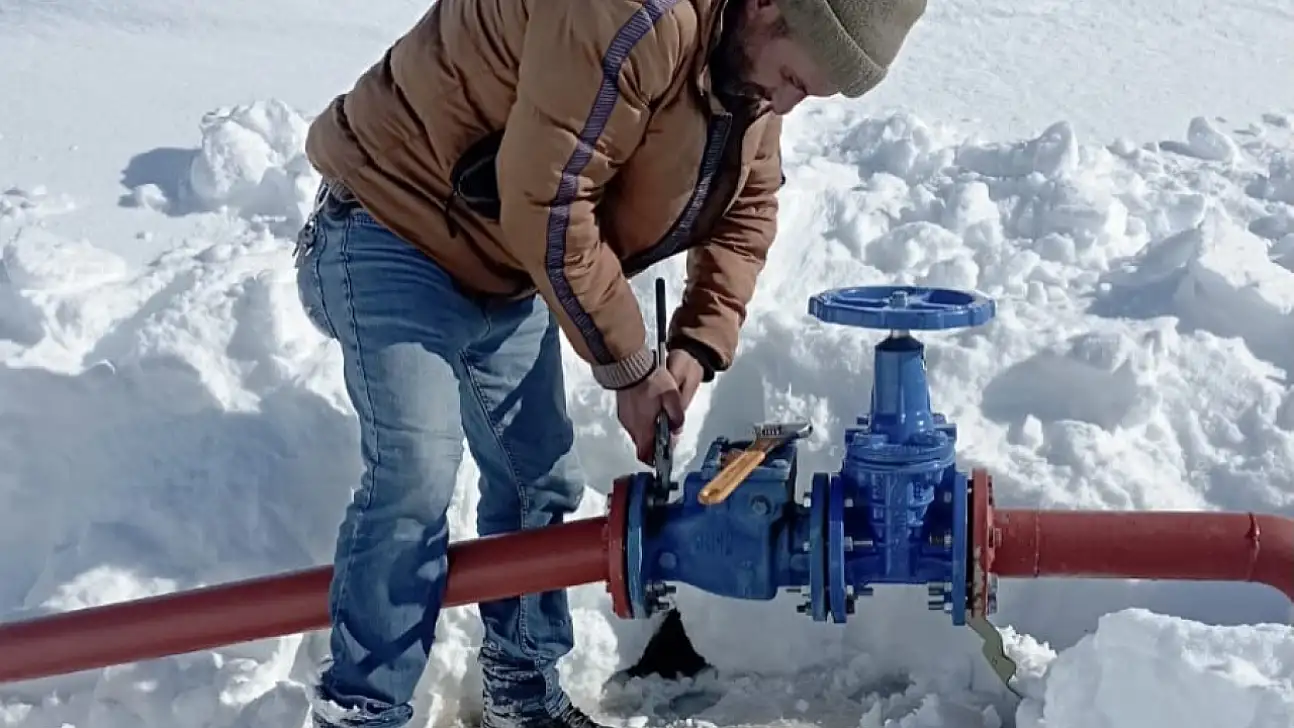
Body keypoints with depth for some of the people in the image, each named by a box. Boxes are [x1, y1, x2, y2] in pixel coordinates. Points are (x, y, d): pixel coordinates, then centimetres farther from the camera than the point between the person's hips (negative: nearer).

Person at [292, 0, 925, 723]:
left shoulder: (758, 64, -3)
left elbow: (748, 208, 8)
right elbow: (546, 211, -32)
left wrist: (701, 345, -7)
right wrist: (629, 367, -20)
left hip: (509, 267, 9)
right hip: (394, 227, -9)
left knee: (542, 479, 8)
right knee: (418, 472, -19)